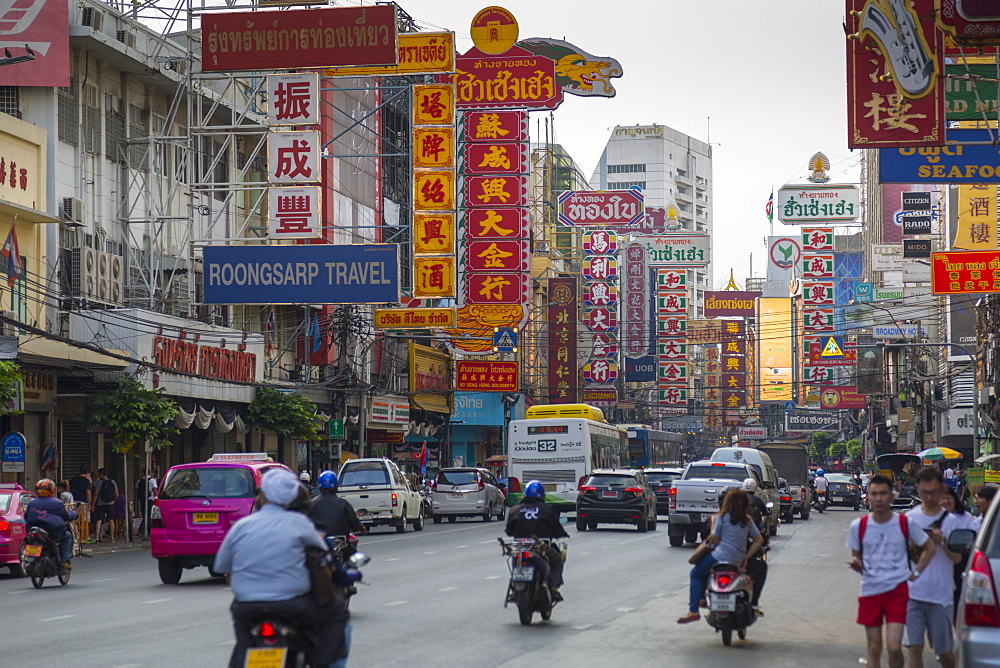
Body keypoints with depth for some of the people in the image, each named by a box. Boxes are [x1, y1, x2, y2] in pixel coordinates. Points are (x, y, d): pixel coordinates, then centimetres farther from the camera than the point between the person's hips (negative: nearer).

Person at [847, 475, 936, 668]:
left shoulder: (906, 524, -2)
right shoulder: (858, 526, 0)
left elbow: (929, 547, 11)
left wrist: (915, 573, 1)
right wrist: (855, 564, -12)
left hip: (898, 590, -2)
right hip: (870, 592, 2)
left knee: (894, 647, -12)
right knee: (874, 649, 6)